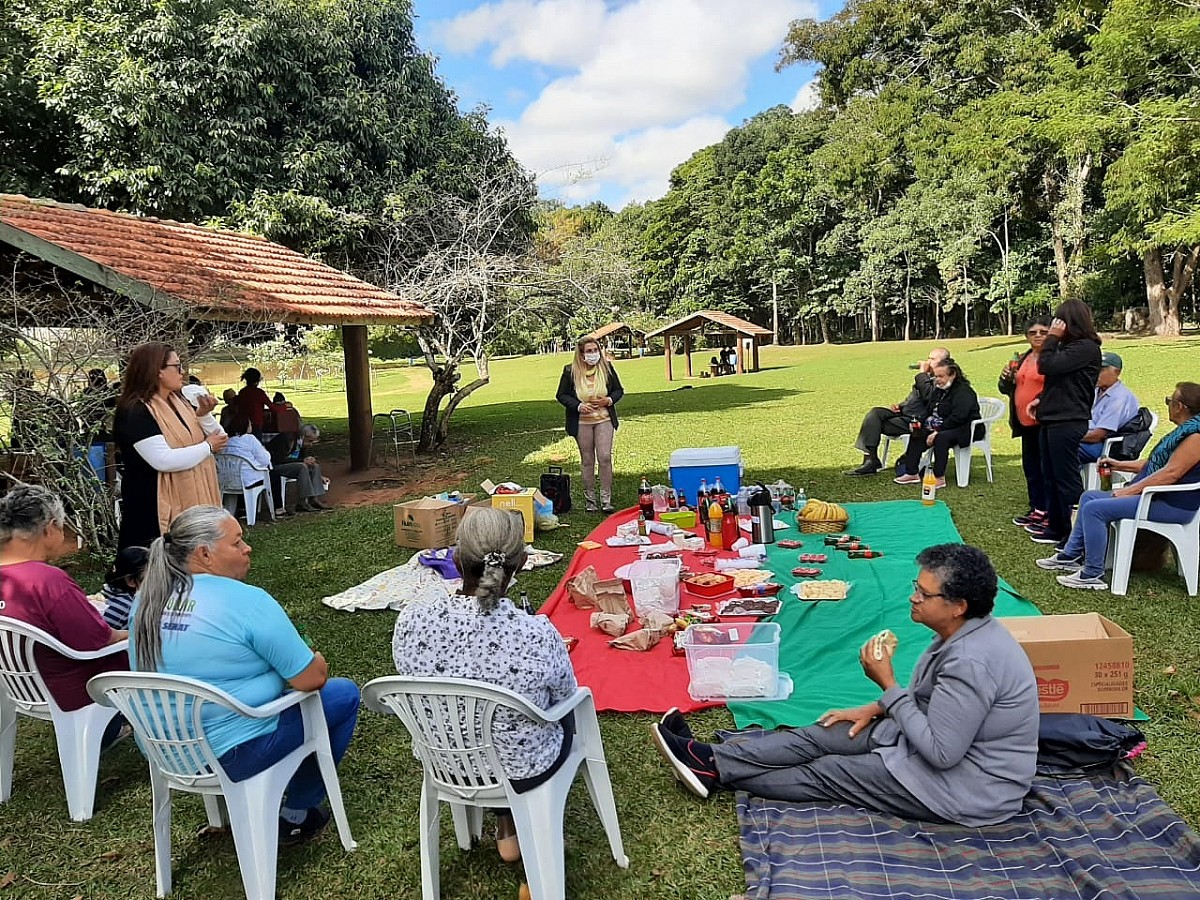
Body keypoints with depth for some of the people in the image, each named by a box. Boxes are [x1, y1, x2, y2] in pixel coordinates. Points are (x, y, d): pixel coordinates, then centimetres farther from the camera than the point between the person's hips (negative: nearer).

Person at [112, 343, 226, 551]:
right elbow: (163, 460, -26)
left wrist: (202, 415, 4)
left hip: (191, 501, 8)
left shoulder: (177, 401, 10)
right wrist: (208, 447, -15)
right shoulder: (134, 413, -17)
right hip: (154, 511, -8)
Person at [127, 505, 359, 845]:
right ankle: (296, 817, 18)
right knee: (344, 694, 8)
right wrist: (316, 660, 4)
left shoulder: (146, 600, 1)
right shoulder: (245, 601, -21)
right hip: (230, 754, -8)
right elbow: (312, 678, -19)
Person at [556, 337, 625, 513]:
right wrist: (578, 406, -16)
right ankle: (589, 499, 20)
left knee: (605, 457, -8)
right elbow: (561, 395, -1)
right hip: (581, 422, 0)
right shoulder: (570, 371, -5)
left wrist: (609, 400, -12)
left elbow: (619, 390, 8)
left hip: (604, 420, 0)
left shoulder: (606, 367, -1)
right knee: (587, 461, 8)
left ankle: (606, 499, 2)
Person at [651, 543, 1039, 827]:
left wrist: (887, 684, -23)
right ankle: (713, 758, 3)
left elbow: (940, 753, -28)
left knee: (827, 774, -4)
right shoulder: (963, 633, -1)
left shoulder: (970, 662, -32)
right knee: (821, 735, 1)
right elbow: (929, 695, 15)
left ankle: (714, 770, 7)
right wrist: (875, 709, 6)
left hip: (967, 787, -9)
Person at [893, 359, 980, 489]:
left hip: (963, 430, -10)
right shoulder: (939, 390, 14)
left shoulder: (964, 392, -16)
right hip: (939, 428, 10)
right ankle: (911, 473, -2)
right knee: (917, 434, 1)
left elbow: (957, 418, -27)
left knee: (941, 438, -36)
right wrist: (920, 423, 0)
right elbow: (930, 412, 20)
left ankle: (939, 478, -32)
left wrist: (937, 432, -27)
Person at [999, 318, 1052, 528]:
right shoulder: (1023, 359, 16)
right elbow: (1007, 389, 22)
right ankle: (1037, 510, 25)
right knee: (1030, 467, 15)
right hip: (1027, 424, 9)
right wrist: (1006, 378, 2)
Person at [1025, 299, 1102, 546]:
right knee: (1051, 476, 14)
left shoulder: (1086, 348, -13)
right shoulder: (1069, 346, 16)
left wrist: (1052, 338, -8)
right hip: (1052, 419, 10)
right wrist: (1041, 400, 11)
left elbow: (1048, 366, -19)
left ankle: (1075, 533, 1)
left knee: (1066, 478, -6)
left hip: (1067, 422, -10)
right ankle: (1056, 526, 23)